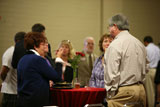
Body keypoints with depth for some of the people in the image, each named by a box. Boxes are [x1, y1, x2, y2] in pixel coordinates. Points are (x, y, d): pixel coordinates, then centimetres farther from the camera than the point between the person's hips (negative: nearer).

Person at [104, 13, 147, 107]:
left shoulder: (115, 45, -12)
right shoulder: (140, 44, 13)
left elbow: (112, 73, -15)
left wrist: (110, 94, -8)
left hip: (123, 92, -8)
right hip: (141, 89, 8)